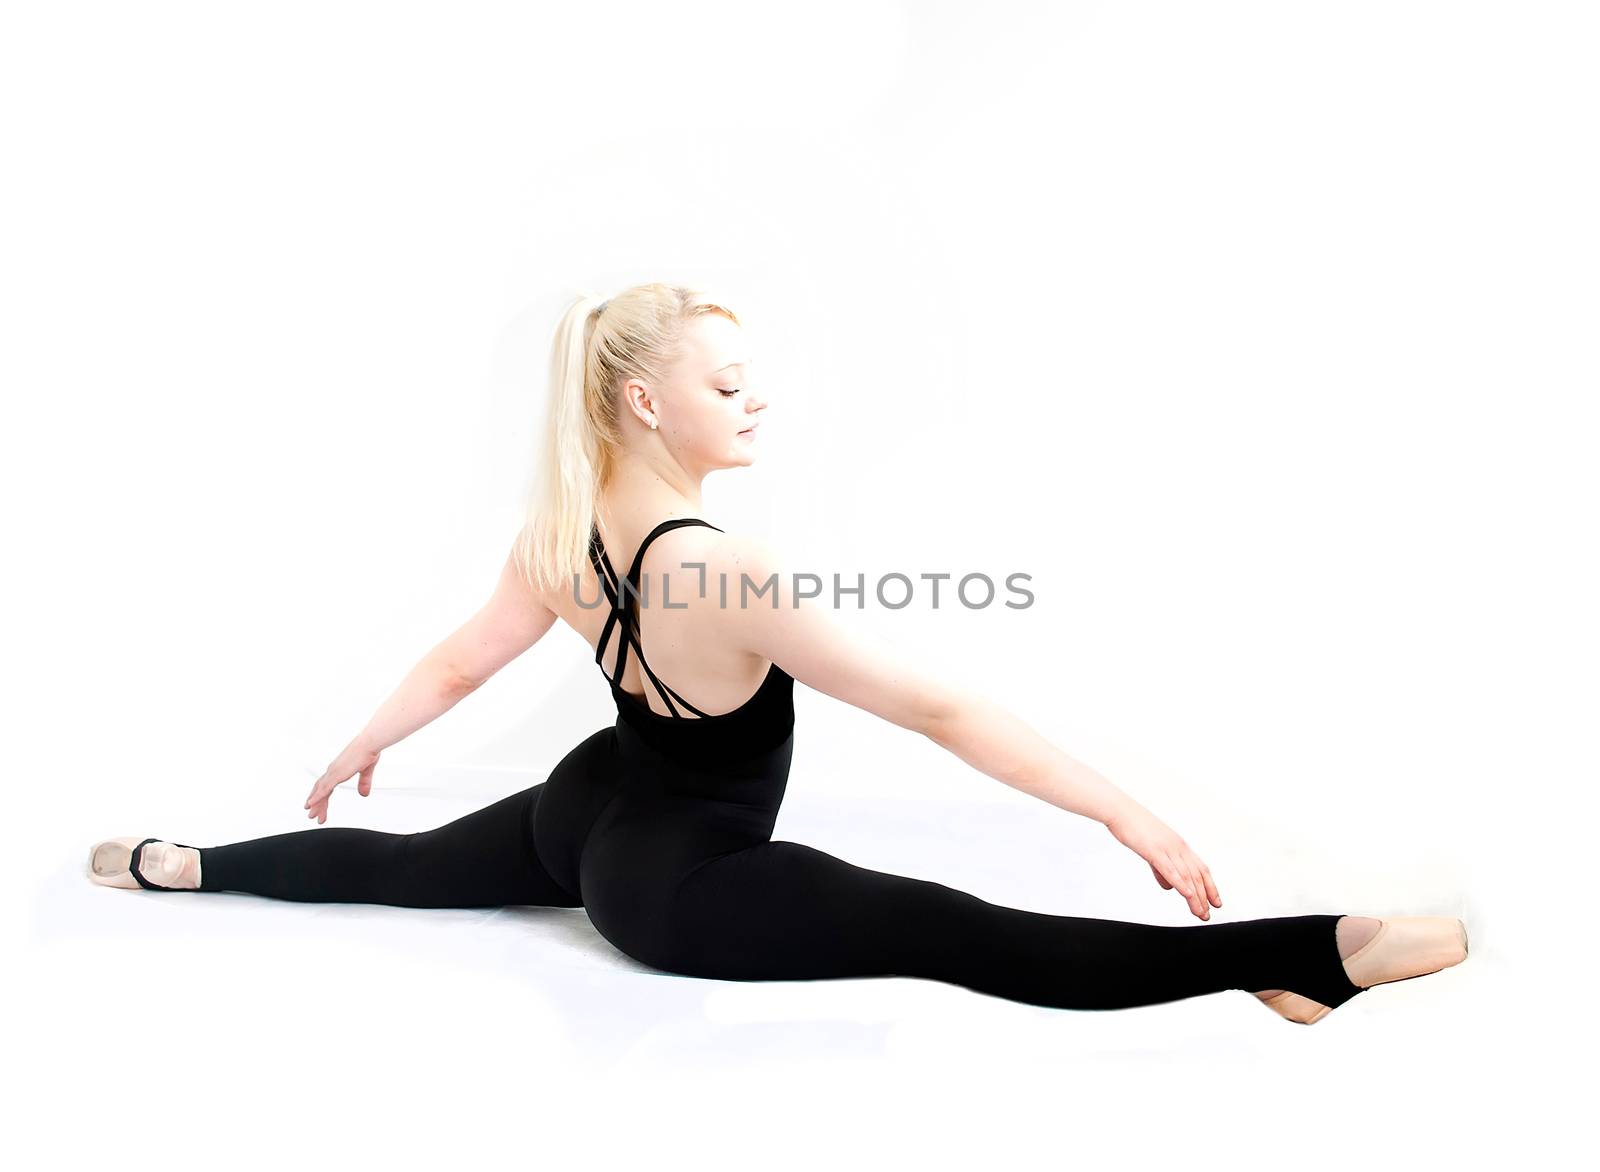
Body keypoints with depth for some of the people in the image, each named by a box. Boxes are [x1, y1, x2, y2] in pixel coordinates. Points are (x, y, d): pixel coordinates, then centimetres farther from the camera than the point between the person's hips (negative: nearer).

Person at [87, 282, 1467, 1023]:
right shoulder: (727, 573, -32)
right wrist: (1129, 815, -26)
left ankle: (182, 865, 47)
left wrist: (360, 746, 26)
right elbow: (941, 710, -31)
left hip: (587, 811, 8)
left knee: (399, 864, 34)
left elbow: (462, 661, 8)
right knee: (976, 938, -22)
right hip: (681, 879, -8)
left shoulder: (564, 524, -7)